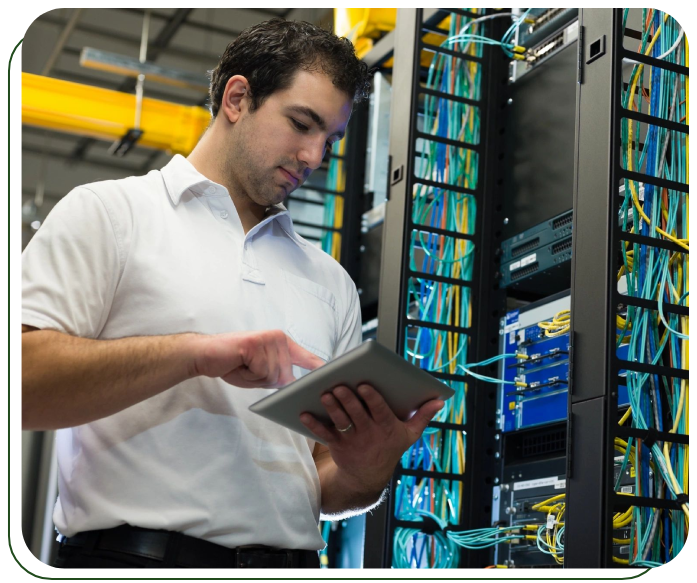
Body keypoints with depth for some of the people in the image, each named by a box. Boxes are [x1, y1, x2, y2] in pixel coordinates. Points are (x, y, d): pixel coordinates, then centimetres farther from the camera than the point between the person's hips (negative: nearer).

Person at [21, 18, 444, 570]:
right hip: (136, 551, -4)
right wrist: (191, 353, -14)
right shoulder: (109, 213, 6)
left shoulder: (330, 281, 19)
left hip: (291, 556, 4)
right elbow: (26, 382, -8)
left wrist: (369, 471, -3)